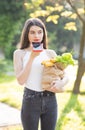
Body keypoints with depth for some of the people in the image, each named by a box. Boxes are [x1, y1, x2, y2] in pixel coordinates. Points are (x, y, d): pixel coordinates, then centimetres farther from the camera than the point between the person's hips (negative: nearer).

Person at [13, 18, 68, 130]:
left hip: (50, 100, 3)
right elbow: (21, 80, -11)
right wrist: (32, 57, -15)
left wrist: (60, 83, -16)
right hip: (31, 100, -2)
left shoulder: (50, 53, 6)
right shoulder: (20, 53, 0)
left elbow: (65, 76, 7)